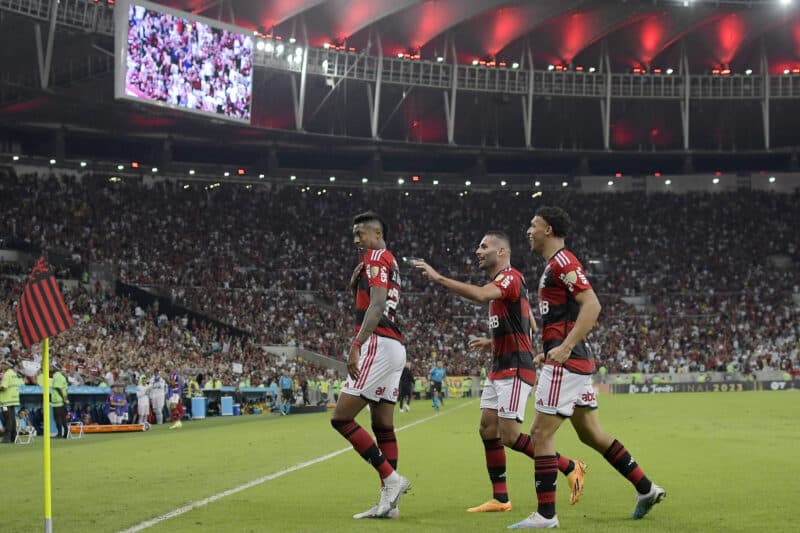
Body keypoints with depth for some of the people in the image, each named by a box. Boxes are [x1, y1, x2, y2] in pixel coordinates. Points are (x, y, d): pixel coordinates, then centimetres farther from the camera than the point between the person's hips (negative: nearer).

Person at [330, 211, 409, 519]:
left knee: (341, 418, -10)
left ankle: (391, 478, -12)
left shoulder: (377, 257, -5)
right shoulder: (390, 263, 24)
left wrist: (356, 346, -26)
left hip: (379, 344, -10)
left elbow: (376, 306, -19)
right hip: (396, 347, 10)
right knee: (382, 425, 8)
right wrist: (355, 284, 13)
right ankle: (389, 501, 6)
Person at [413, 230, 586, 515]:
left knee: (509, 435, -10)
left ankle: (570, 467, 2)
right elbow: (528, 328, 24)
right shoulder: (501, 283, 18)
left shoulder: (511, 277, -13)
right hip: (499, 368, 10)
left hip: (515, 370, -10)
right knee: (488, 429, 6)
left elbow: (481, 295, -35)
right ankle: (500, 499, 10)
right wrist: (492, 343, 21)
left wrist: (438, 278, -32)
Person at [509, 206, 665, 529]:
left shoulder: (562, 262, -12)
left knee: (541, 433, -8)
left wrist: (564, 347, -25)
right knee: (591, 433, 14)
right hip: (574, 361, 10)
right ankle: (646, 488, 19)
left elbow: (592, 305, -22)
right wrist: (548, 350, 23)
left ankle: (546, 514, -6)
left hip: (565, 363, -10)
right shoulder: (554, 265, 19)